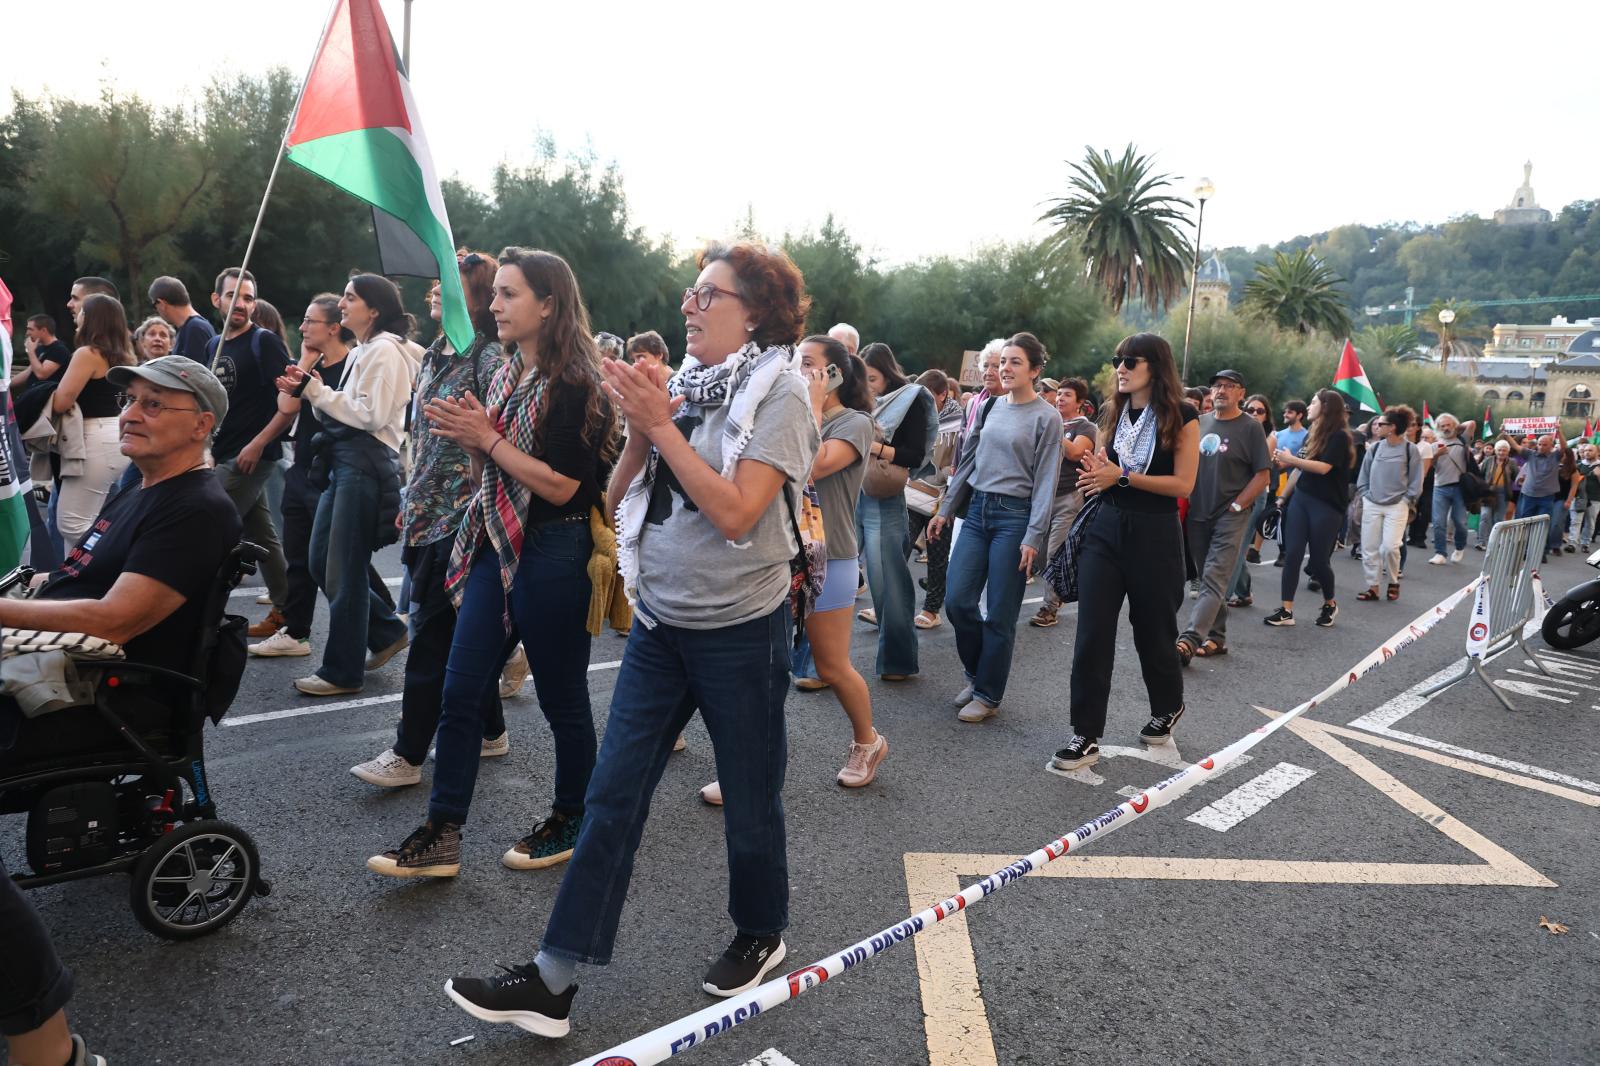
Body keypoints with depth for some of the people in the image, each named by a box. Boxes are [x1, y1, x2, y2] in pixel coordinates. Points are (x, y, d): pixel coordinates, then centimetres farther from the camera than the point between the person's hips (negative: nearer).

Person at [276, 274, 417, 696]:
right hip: (342, 462, 10)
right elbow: (343, 412, 17)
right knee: (320, 563, 13)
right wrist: (307, 390, 2)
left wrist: (316, 390, -13)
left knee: (343, 571, -3)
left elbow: (370, 415, -18)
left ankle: (342, 672, 9)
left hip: (366, 464, -10)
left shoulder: (386, 351, -10)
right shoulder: (360, 352, 18)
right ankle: (387, 632, 26)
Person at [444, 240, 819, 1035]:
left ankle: (760, 935, 36)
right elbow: (620, 498, 7)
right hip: (659, 623, 6)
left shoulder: (778, 392, -10)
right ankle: (552, 979, 14)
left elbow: (737, 513, -21)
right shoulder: (681, 384, 7)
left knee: (748, 802, 11)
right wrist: (639, 429, -9)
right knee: (612, 798, 6)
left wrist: (662, 425, -18)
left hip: (740, 631, -5)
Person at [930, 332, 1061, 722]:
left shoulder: (1046, 417, -6)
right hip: (977, 511, 6)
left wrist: (1034, 537, -15)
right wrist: (946, 509, 14)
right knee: (958, 602, 2)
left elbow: (1045, 480, -9)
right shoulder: (992, 406, 11)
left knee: (1000, 614, 0)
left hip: (1015, 516, -5)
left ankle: (988, 695, 15)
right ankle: (976, 675, 25)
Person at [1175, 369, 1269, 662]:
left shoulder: (1250, 427, -4)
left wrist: (1236, 506, -11)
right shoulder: (1200, 423, 10)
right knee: (1209, 579, 12)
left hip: (1231, 516, -6)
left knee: (1214, 580, -12)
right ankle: (1217, 638, 21)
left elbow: (1263, 475, -5)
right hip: (1197, 515, 6)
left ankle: (1189, 640, -21)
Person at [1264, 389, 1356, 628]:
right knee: (1292, 555, -3)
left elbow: (1323, 468, -20)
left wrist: (1290, 459, -14)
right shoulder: (1312, 434, 14)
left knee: (1319, 559, 1)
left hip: (1326, 506, -6)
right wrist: (1283, 496, 18)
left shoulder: (1339, 437, -8)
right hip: (1300, 499, 6)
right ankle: (1286, 610, -2)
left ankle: (1330, 604, 26)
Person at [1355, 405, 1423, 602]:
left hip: (1397, 506, -3)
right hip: (1372, 505, 4)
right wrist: (1365, 495, 4)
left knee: (1390, 546, -13)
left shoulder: (1410, 449, -4)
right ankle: (1372, 586, 11)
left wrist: (1407, 501, -5)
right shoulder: (1374, 448, 4)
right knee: (1369, 548, 2)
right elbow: (1364, 475, 13)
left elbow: (1416, 480, 1)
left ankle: (1394, 582, 11)